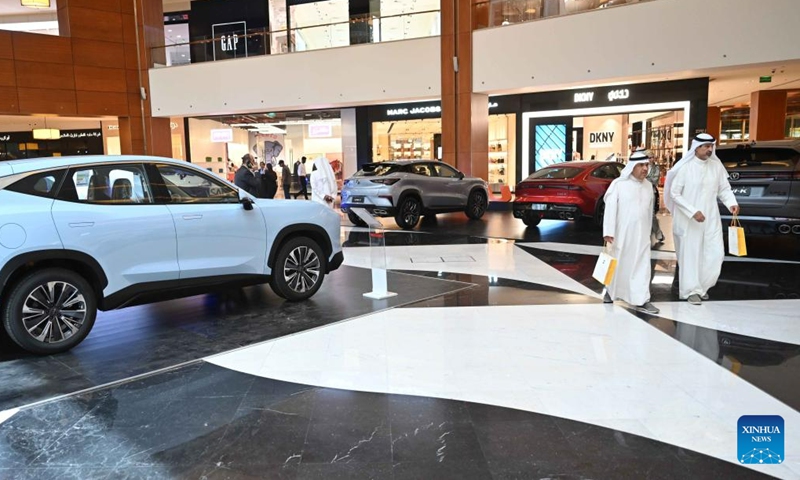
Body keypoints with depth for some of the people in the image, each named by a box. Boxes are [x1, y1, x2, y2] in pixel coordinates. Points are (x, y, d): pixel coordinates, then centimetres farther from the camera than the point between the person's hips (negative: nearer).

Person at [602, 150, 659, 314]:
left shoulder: (648, 186, 8)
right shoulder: (618, 184, -9)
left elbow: (649, 211, 15)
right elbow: (610, 209, -13)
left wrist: (648, 231, 18)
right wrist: (608, 232, -18)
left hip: (641, 234, 4)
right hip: (621, 233, -4)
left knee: (642, 266, -2)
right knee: (618, 264, 10)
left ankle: (641, 300, -1)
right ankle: (611, 291, 31)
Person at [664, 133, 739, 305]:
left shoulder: (717, 165, 2)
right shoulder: (685, 167, -11)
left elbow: (724, 188, 10)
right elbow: (674, 193, -11)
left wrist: (731, 203, -10)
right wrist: (693, 212, -17)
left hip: (711, 218, 4)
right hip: (689, 219, -4)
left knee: (715, 253, 4)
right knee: (690, 254, 2)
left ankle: (702, 286, 25)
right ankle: (692, 290, 14)